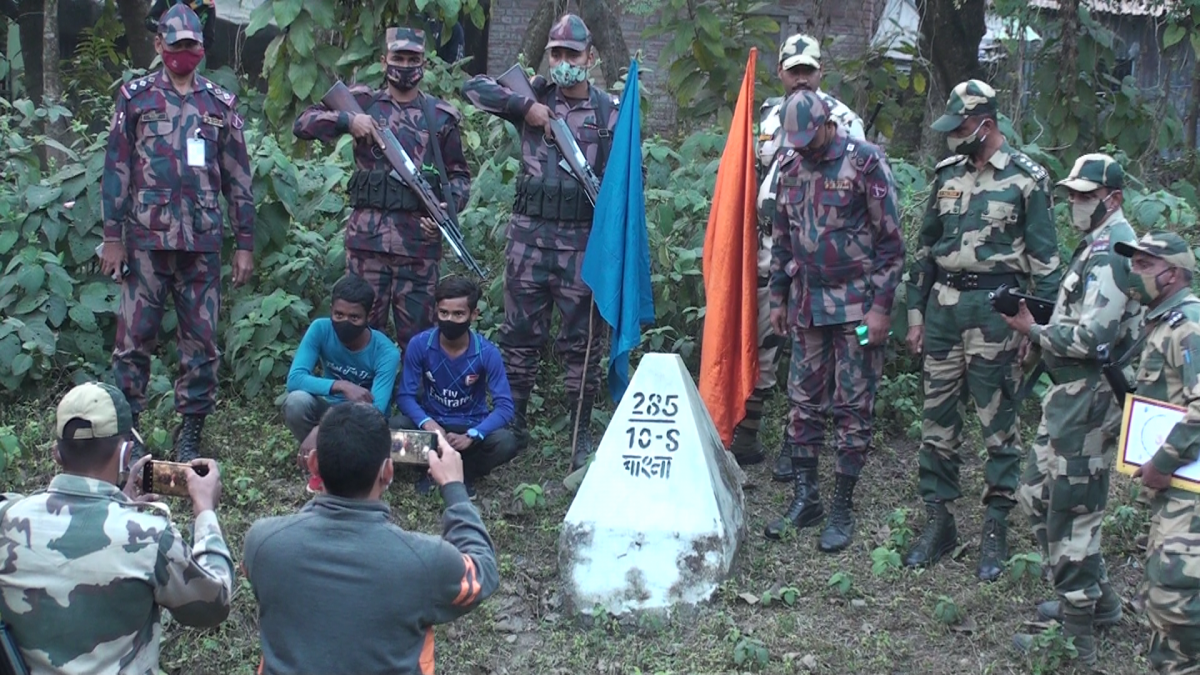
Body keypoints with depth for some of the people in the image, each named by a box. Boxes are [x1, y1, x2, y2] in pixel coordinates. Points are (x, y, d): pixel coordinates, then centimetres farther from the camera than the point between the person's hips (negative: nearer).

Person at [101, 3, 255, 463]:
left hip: (202, 242, 2)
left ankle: (190, 436, 13)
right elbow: (116, 168, 4)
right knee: (134, 338, -1)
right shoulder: (135, 97, 6)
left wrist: (245, 244, 7)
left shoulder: (221, 104, 10)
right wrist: (113, 237, -2)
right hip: (146, 239, -2)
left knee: (201, 342, 4)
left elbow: (238, 177, 11)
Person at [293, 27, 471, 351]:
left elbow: (459, 174, 14)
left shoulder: (441, 116, 9)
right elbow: (302, 124, 5)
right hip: (367, 235, 0)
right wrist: (347, 120, -11)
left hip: (419, 237, 0)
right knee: (364, 326, 5)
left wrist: (449, 206, -6)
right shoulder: (362, 103, 9)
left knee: (417, 332, 3)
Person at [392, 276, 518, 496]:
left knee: (506, 443, -32)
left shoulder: (488, 353, -18)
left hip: (471, 426, -1)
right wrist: (427, 423, -33)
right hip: (431, 422, 1)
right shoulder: (419, 345, -15)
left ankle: (465, 471, 0)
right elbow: (405, 395, -12)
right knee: (392, 429, -30)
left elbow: (504, 406, -20)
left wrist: (471, 436, -36)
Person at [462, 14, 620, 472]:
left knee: (582, 340, 3)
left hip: (583, 238, -1)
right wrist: (525, 107, -10)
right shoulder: (535, 98, 5)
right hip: (530, 232, 1)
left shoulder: (609, 111, 3)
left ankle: (581, 435, 12)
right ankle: (513, 424, 20)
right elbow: (474, 87, 0)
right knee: (520, 333, 8)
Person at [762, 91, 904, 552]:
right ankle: (805, 498, 19)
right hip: (806, 304, 6)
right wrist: (779, 298, 16)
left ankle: (842, 509, 8)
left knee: (853, 408, 1)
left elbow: (890, 241, -10)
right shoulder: (792, 165, 7)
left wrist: (881, 305, -13)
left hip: (856, 304, -6)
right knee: (803, 402, 9)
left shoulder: (865, 162, -11)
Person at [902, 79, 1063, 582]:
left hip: (995, 309, -5)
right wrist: (915, 312, 13)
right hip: (943, 306, 5)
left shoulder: (1025, 178, -4)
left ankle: (995, 530, 8)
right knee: (937, 418, 7)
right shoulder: (948, 174, 11)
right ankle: (937, 522, 17)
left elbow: (1044, 257, -3)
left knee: (998, 422, 0)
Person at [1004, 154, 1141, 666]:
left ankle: (1075, 633, 6)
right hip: (1072, 394, 11)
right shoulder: (1100, 245, 16)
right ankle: (1096, 598, 28)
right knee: (1037, 494, 18)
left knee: (1071, 510, -3)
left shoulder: (1109, 251, -18)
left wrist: (1034, 331, -13)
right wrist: (1041, 330, 7)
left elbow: (1092, 337, -25)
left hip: (1087, 399, -11)